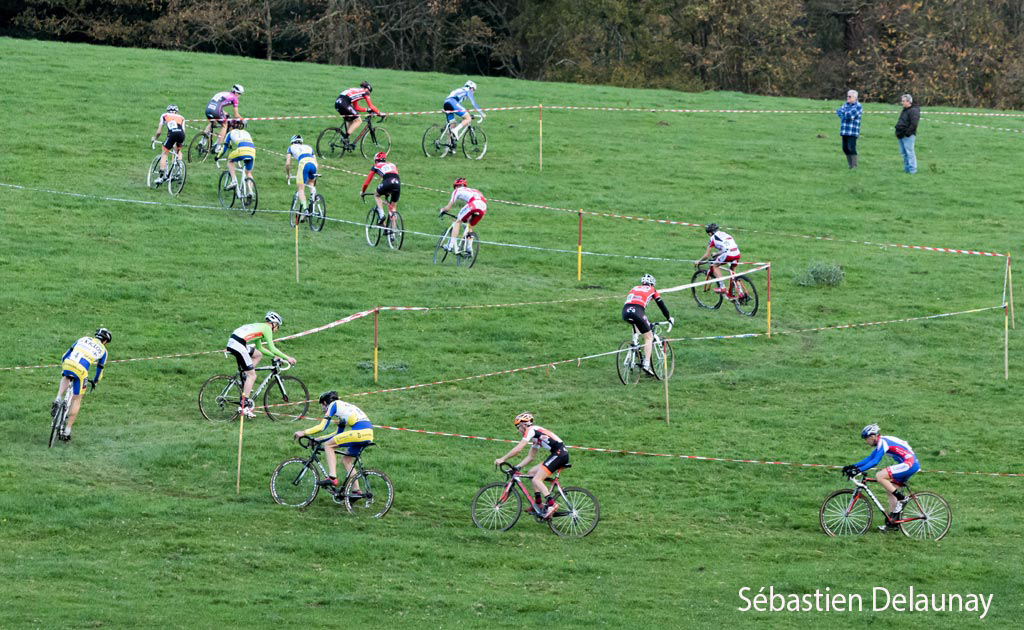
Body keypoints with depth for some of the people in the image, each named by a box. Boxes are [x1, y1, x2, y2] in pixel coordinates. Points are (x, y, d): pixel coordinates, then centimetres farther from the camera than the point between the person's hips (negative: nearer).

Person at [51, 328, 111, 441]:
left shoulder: (83, 339, 24)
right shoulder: (103, 350, 19)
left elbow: (66, 354, 24)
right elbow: (100, 369, 27)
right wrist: (95, 382, 45)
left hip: (67, 364, 2)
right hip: (81, 371, -2)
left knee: (66, 379, 39)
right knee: (77, 400, 14)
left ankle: (57, 401, 13)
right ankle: (67, 431, 12)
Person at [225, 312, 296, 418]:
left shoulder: (259, 326, 29)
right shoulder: (267, 328, 3)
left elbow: (259, 347, 39)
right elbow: (272, 348, -2)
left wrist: (274, 356, 39)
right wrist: (287, 358, 4)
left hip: (232, 341, 9)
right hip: (238, 345, -9)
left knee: (258, 355, 25)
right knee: (252, 376, -4)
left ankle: (245, 382, 14)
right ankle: (244, 406, -9)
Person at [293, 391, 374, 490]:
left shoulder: (333, 405, 8)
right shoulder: (343, 406, 32)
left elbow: (322, 427, 0)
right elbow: (338, 434, 36)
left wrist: (303, 433, 9)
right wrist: (319, 439, 37)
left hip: (360, 432, -9)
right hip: (369, 434, 9)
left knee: (328, 445, 2)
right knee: (345, 460, 21)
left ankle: (332, 478, -9)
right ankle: (356, 491, 17)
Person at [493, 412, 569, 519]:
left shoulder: (530, 430, -2)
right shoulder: (535, 436, 27)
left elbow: (518, 449, -9)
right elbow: (530, 457, 29)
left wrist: (502, 459, -3)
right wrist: (517, 467, 21)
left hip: (559, 453, -10)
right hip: (561, 454, 10)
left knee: (536, 480, -14)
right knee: (532, 473, 14)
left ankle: (551, 504, -26)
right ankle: (538, 504, 10)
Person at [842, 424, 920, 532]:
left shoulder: (883, 442, -13)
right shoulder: (880, 442, 17)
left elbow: (875, 461, -21)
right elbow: (870, 458, 21)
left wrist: (858, 470, -25)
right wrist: (852, 466, 14)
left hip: (909, 464, -11)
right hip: (911, 464, 11)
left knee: (879, 476, -19)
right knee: (890, 490, 12)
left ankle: (902, 499, -11)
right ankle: (892, 523, 14)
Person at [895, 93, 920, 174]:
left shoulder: (913, 111, -12)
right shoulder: (904, 110, 19)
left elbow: (913, 124, -20)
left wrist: (907, 133, -21)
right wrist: (898, 133, 19)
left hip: (908, 136, -10)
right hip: (901, 136, 10)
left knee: (909, 152, -8)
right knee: (903, 153, 12)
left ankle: (912, 169, -6)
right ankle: (906, 168, 18)